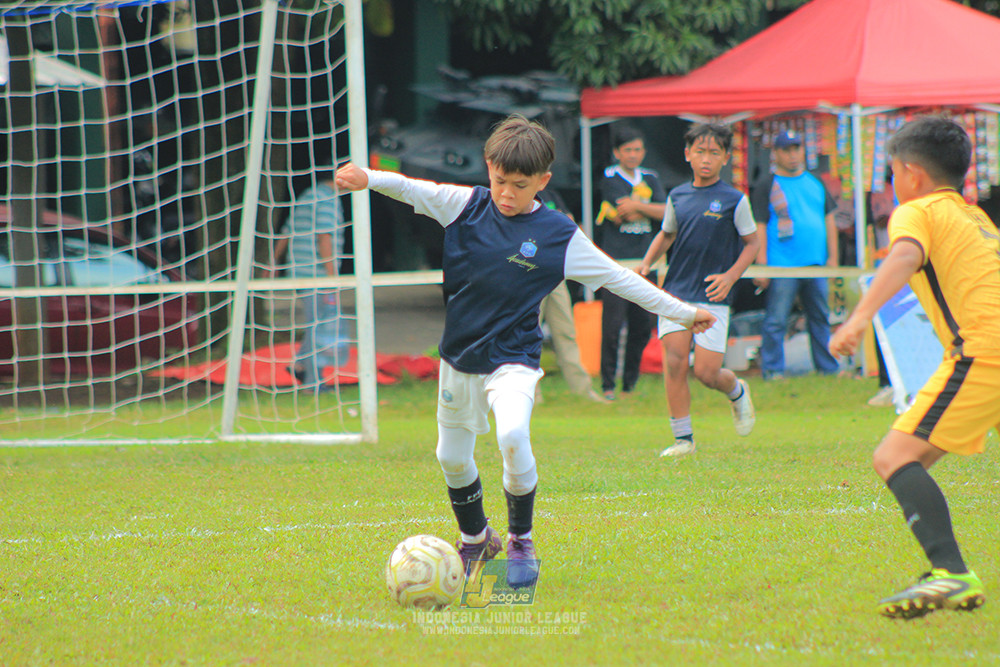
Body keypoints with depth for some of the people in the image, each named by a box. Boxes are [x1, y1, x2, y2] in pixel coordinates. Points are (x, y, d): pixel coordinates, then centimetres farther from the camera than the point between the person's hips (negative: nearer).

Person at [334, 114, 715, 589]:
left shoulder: (558, 235, -6)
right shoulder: (465, 206, -2)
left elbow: (618, 278, 0)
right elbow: (411, 189, -6)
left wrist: (682, 313, 3)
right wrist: (369, 179, -28)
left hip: (513, 359, -3)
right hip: (459, 357, 3)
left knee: (513, 435, -28)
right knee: (453, 458, 11)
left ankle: (521, 541, -8)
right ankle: (475, 541, 37)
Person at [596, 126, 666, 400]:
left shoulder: (650, 179, 14)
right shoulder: (609, 178, -1)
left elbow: (664, 212, 1)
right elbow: (622, 215, -10)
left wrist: (636, 206, -12)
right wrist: (648, 207, 0)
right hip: (615, 260, -5)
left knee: (643, 325, 5)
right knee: (613, 323, -9)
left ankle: (631, 382, 15)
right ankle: (608, 385, -4)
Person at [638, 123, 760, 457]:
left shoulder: (734, 200, -3)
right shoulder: (677, 197, 8)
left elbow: (752, 243, 3)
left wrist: (730, 276, -10)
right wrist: (646, 263, 7)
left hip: (713, 297, -3)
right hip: (676, 293, 3)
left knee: (706, 372, -7)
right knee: (674, 363, -7)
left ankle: (737, 391, 29)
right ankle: (683, 438, 3)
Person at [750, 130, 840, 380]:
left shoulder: (815, 183, 15)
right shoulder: (766, 187, 0)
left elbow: (829, 219, 19)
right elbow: (759, 227, -4)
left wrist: (832, 257, 12)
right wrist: (761, 265, -11)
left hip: (816, 265, 5)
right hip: (781, 266, -5)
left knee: (820, 318, 11)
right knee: (776, 321, -5)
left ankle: (828, 367, 18)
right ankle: (772, 369, 1)